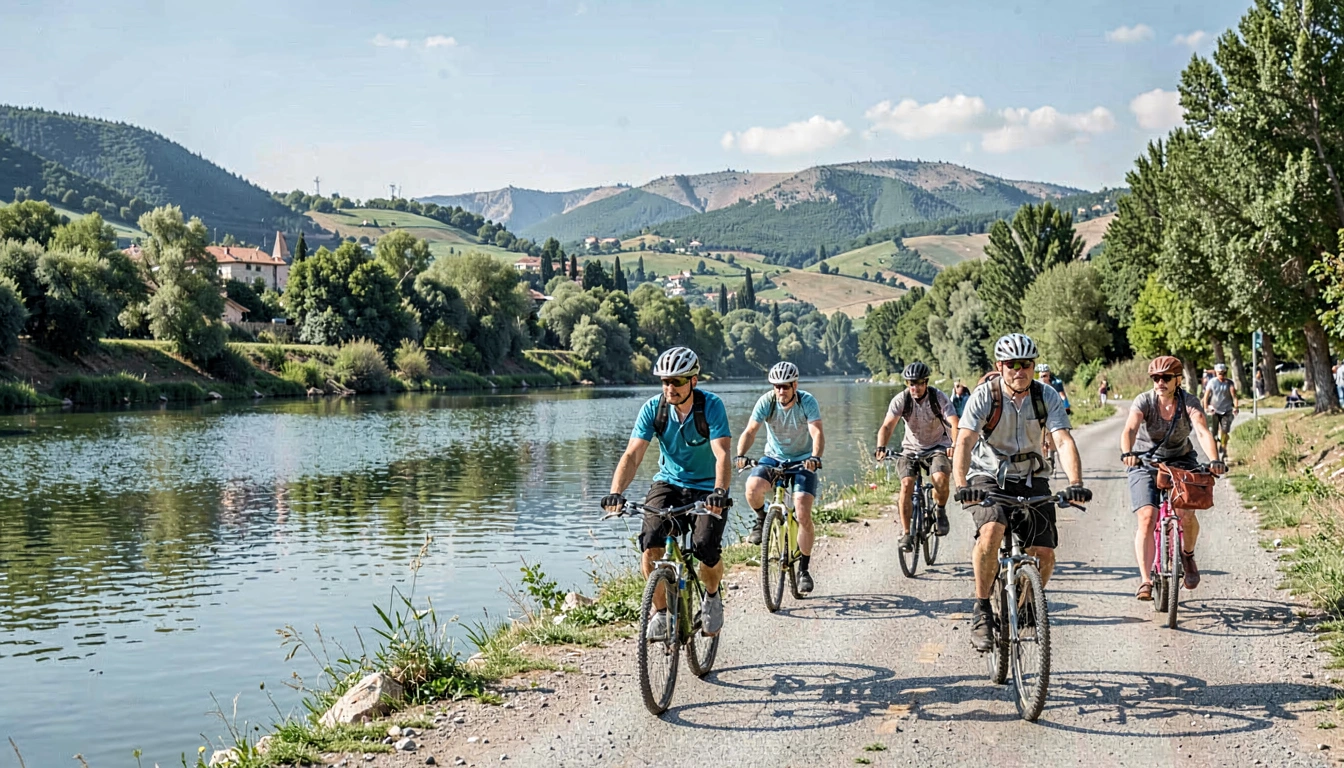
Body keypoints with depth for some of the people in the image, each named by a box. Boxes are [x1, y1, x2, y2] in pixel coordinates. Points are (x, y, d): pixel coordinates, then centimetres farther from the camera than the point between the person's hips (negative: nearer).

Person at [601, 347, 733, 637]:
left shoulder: (712, 406, -18)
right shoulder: (653, 408, -11)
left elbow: (722, 454, -29)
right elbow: (632, 455, -17)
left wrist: (720, 491, -47)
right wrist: (616, 493, -34)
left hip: (706, 489, -2)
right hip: (668, 483, 2)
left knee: (706, 548, -23)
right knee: (650, 544, -23)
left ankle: (712, 596, 12)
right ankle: (661, 612, -2)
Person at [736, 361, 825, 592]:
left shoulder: (807, 402, -18)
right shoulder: (766, 402, -14)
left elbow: (817, 432, -30)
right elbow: (750, 431, -20)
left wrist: (815, 457, -49)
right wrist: (740, 455, -39)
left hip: (803, 461, -1)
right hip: (774, 458, 2)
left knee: (803, 515, -16)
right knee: (753, 488, -31)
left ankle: (804, 569, 1)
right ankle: (762, 520, 4)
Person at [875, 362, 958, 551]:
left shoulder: (938, 398, -16)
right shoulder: (901, 399, -14)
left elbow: (954, 423, -27)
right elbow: (887, 426, -23)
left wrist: (955, 445, -47)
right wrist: (881, 447, -42)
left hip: (937, 446, -1)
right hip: (911, 448, 1)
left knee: (940, 478, -29)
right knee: (906, 484, -21)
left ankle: (940, 511, 3)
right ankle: (906, 533, -11)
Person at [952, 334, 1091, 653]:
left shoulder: (1047, 396, -9)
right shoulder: (984, 395, -15)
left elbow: (1064, 441, -20)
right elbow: (965, 442, -25)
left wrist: (1075, 483, -37)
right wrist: (962, 485, -42)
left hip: (1032, 479, 3)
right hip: (989, 476, -2)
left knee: (1044, 552, -10)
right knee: (991, 531, -31)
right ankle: (981, 611, -16)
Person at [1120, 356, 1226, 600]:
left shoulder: (1189, 403, -14)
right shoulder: (1144, 401, -15)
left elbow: (1203, 432, -30)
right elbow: (1130, 429, -32)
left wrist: (1214, 460, -48)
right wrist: (1127, 453, -53)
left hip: (1181, 462, 1)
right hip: (1145, 463, -1)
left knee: (1186, 516, -18)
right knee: (1146, 517, -19)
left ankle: (1188, 555, 16)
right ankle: (1145, 580, -17)